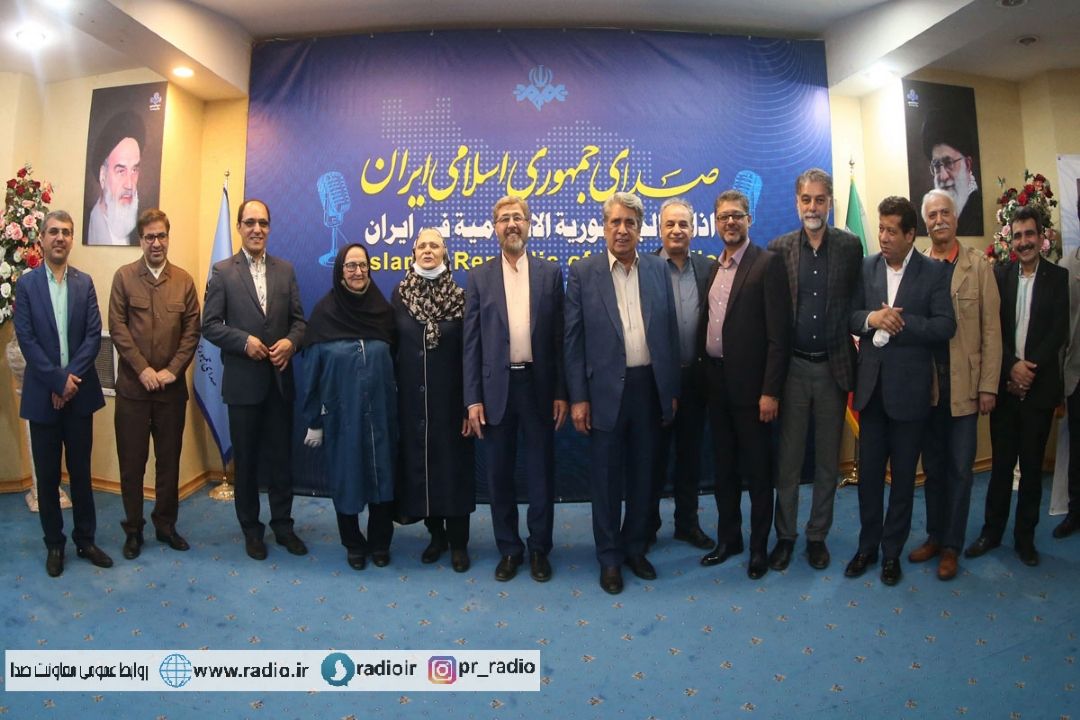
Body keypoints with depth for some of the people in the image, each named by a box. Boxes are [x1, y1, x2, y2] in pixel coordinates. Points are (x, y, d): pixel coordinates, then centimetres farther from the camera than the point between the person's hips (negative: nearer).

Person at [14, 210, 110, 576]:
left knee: (81, 471, 10)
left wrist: (71, 377, -13)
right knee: (47, 475, 9)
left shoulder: (84, 282, 5)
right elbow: (26, 339, -7)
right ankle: (54, 544, 22)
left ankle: (85, 539, 22)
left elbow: (94, 334, -2)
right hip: (43, 393, -1)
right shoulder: (26, 283, -1)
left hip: (79, 391, 2)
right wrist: (57, 380, -14)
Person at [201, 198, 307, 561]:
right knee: (246, 459, 10)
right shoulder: (223, 271, -1)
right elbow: (210, 325, -4)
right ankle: (251, 528, 25)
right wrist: (244, 341, -18)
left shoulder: (285, 270, 7)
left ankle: (283, 524, 25)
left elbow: (298, 319, 7)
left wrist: (290, 342, -13)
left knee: (282, 456, 10)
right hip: (243, 381, -2)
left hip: (280, 379, 2)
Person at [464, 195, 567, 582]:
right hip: (497, 387, 1)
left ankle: (539, 548, 25)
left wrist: (562, 393, -3)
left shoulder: (550, 273, 4)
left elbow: (560, 336, 2)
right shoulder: (479, 277, 4)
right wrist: (473, 399, -3)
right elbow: (472, 342, 2)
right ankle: (509, 549, 26)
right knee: (499, 473, 9)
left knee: (540, 472, 8)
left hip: (539, 385, 0)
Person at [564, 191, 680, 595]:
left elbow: (670, 332, 8)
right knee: (606, 477, 8)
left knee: (643, 473, 14)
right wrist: (578, 397, -8)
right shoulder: (583, 272, -3)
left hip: (650, 387, 3)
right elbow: (573, 339, -4)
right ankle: (609, 557, 24)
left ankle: (635, 547, 32)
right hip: (605, 389, -3)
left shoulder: (657, 270, 6)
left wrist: (672, 390, 6)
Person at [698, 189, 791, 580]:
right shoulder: (713, 267, 12)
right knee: (724, 467, 16)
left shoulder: (768, 263, -9)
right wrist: (704, 375, 6)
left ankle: (759, 546, 23)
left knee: (758, 470, 7)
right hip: (716, 381, 6)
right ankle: (728, 538, 30)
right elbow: (707, 324, 12)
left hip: (750, 383, -6)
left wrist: (770, 391, -18)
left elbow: (778, 333, -14)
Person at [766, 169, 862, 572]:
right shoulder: (779, 248, 0)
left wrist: (851, 343, -1)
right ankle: (785, 535, 22)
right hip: (793, 367, 0)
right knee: (788, 457, 8)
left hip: (833, 367, 1)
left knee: (828, 459, 11)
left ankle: (818, 535, 26)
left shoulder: (850, 246, 1)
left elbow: (857, 301, 5)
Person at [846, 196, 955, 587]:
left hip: (909, 387, -2)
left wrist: (899, 323, -18)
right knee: (869, 471, 10)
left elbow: (945, 325, -11)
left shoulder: (933, 272, -4)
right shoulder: (866, 267, 4)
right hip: (871, 385, 2)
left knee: (903, 474, 10)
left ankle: (892, 550, 25)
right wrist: (871, 318, -17)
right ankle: (868, 546, 26)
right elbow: (849, 315, 2)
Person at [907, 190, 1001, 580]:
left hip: (964, 383, -1)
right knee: (932, 465, 13)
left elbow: (991, 328, -2)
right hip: (925, 382, 1)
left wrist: (989, 385, -6)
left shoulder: (978, 265, 0)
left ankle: (951, 546, 19)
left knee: (960, 467, 5)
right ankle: (934, 536, 28)